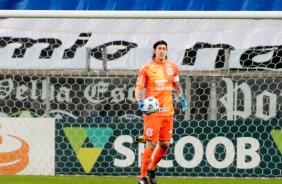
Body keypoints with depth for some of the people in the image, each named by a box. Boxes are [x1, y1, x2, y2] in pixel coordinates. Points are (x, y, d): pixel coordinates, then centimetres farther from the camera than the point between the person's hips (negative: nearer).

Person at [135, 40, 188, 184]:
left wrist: (182, 99, 14)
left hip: (168, 111, 5)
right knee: (151, 144, -8)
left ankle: (152, 169, 30)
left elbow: (176, 86, 24)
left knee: (165, 144, 7)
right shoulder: (147, 68, -4)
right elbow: (138, 88, -3)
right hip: (152, 112, -5)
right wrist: (140, 103, -18)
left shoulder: (172, 67, 9)